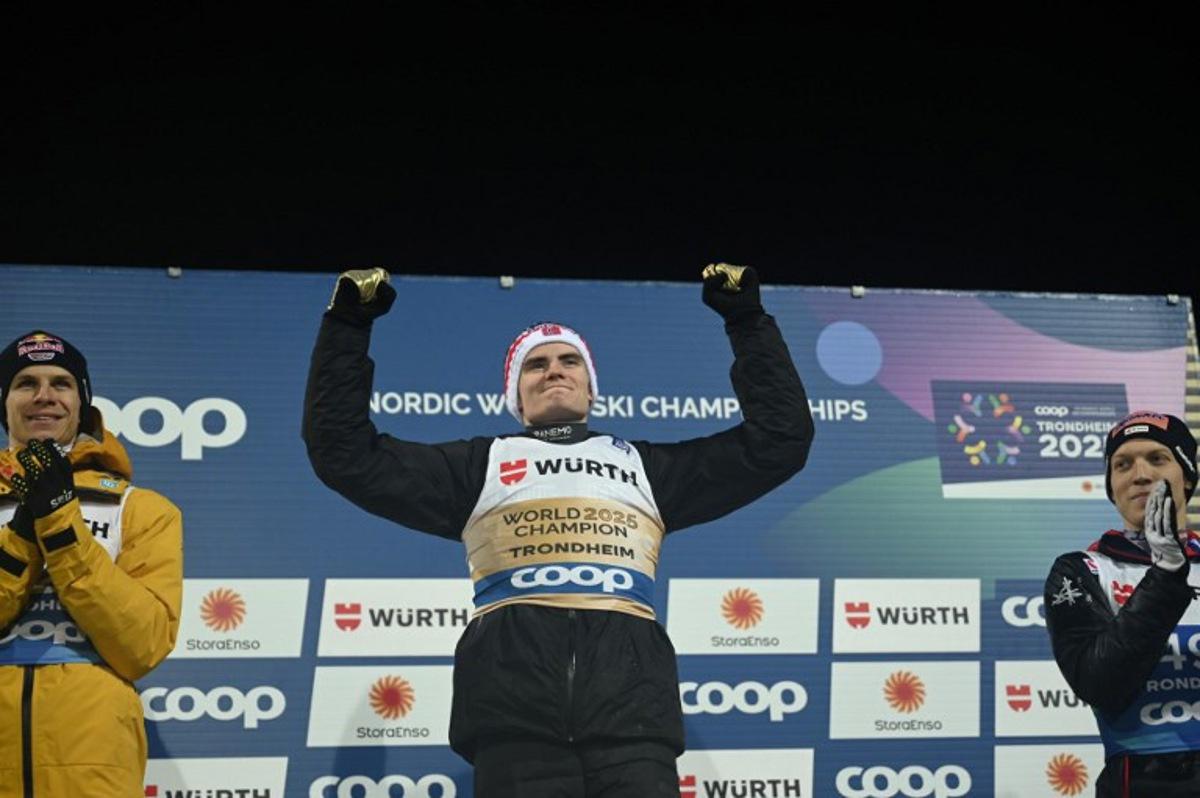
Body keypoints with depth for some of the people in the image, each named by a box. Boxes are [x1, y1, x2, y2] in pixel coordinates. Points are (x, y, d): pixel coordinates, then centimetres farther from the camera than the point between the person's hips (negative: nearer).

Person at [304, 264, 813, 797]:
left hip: (628, 689, 1)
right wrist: (349, 324, 22)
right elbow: (344, 450, 24)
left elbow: (779, 438, 29)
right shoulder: (483, 464, 26)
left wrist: (747, 319, 29)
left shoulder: (645, 466, 29)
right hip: (513, 689, 0)